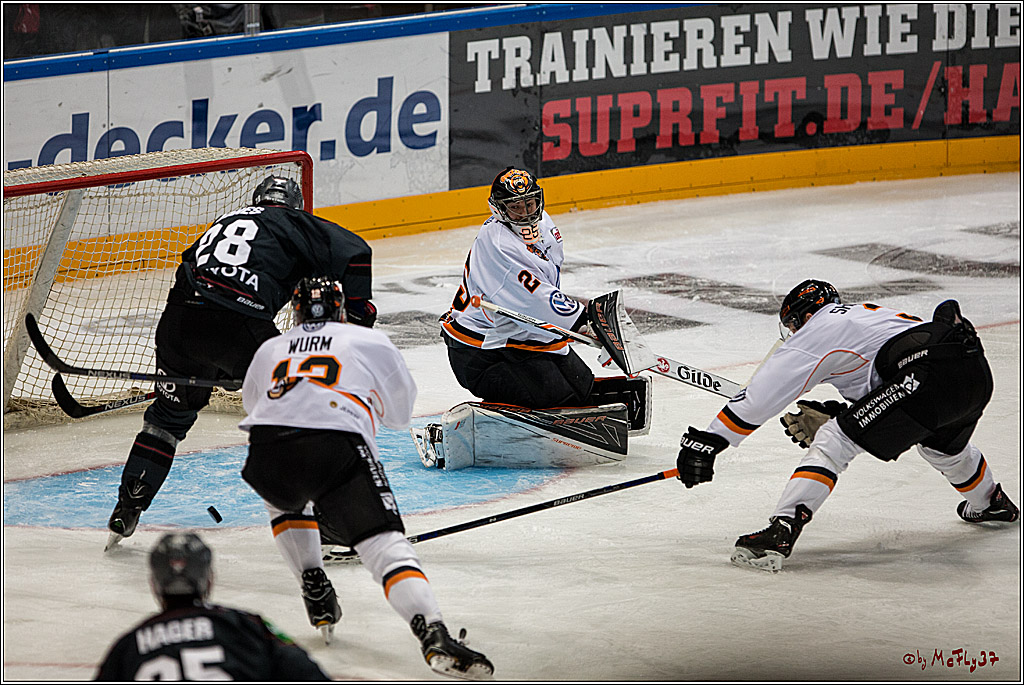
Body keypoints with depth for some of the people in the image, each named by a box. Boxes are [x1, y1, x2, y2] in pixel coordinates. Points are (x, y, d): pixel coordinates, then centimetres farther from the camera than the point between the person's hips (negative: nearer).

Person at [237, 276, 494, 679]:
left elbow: (252, 404, 51)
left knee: (285, 498, 38)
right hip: (340, 445, -3)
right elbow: (400, 413, 39)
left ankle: (316, 596, 29)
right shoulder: (372, 343, 28)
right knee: (383, 541, -10)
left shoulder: (269, 350, 34)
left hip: (266, 450, 3)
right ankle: (434, 635, -33)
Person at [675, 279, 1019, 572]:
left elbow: (762, 395, 4)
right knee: (942, 442, 39)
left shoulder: (816, 332, 9)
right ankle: (990, 502, 61)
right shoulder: (863, 314, 34)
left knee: (833, 442, -6)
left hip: (929, 376, -9)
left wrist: (708, 440, 5)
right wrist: (831, 417, 26)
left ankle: (783, 529, -20)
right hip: (979, 374, 9)